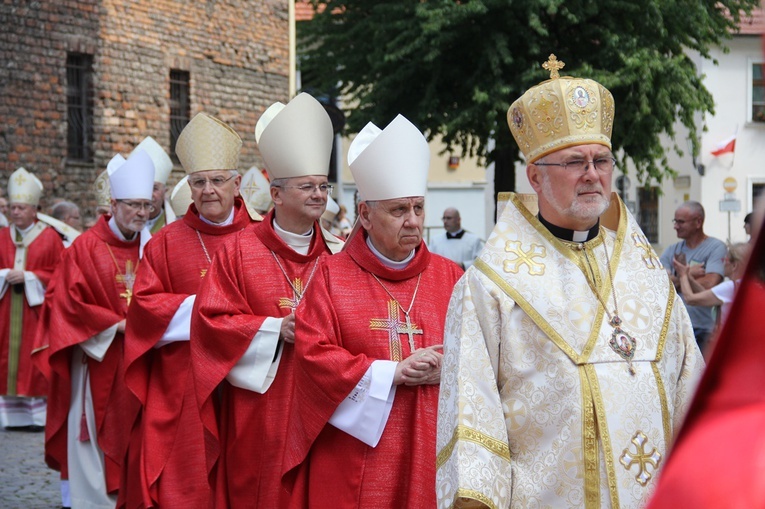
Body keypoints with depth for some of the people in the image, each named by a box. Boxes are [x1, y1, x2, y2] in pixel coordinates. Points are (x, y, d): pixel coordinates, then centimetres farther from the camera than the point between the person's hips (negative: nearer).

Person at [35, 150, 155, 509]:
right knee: (96, 442, 0)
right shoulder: (86, 247, -7)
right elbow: (68, 302, -9)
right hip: (97, 361, -4)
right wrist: (116, 325, -14)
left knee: (133, 441, 6)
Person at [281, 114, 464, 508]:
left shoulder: (449, 277, 7)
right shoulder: (333, 276, 2)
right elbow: (313, 353, -7)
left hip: (430, 450, 2)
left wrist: (447, 371, -15)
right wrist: (392, 372, -12)